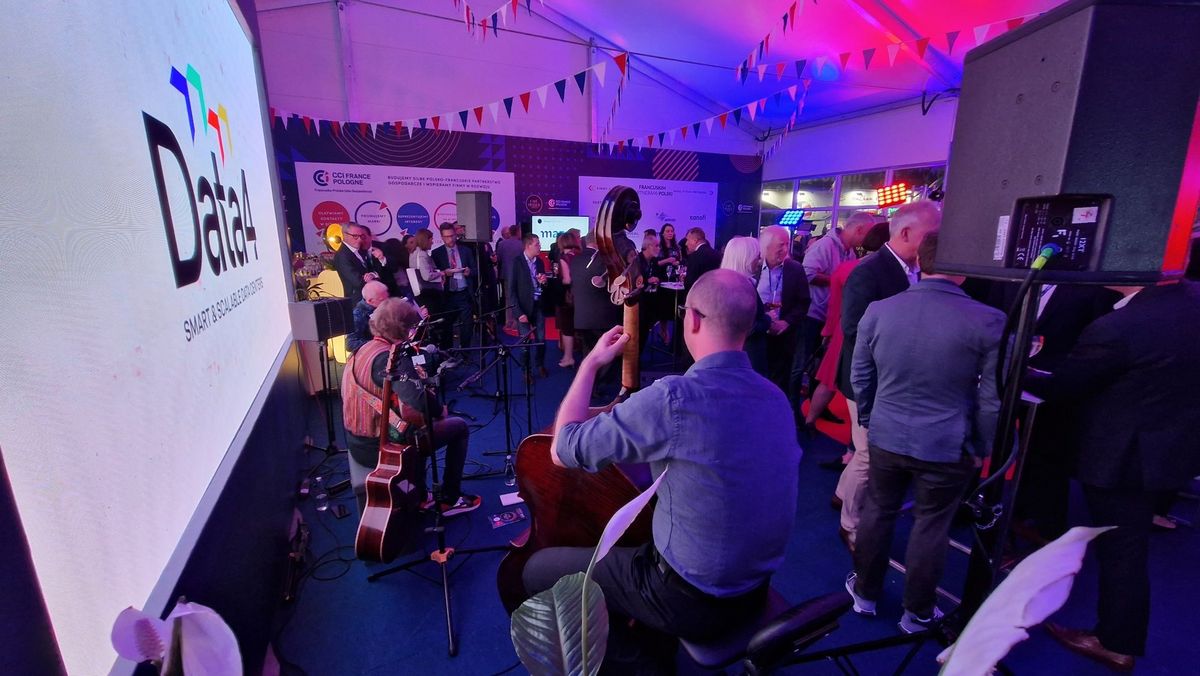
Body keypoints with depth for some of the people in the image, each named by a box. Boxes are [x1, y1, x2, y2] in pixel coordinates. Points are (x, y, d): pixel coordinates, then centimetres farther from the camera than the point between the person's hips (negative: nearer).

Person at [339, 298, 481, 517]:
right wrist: (439, 411, -18)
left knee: (421, 422, 33)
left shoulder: (363, 350, 5)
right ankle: (450, 499, 16)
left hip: (360, 443, 9)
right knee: (459, 427, 6)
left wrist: (413, 373, 4)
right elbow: (418, 399, -38)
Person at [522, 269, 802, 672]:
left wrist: (591, 363, -9)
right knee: (625, 540, 28)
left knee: (539, 571, 8)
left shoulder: (674, 398, -29)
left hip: (693, 601, -7)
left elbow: (563, 451, -18)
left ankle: (638, 662, 20)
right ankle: (654, 655, 32)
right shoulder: (776, 399, -4)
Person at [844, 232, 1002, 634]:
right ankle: (917, 612, 35)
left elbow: (860, 377, 1)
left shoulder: (878, 311, -8)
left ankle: (865, 593, 37)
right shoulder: (988, 321, -15)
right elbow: (992, 398, -9)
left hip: (886, 437, 2)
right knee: (931, 526, 16)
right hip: (947, 446, -1)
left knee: (877, 514, 18)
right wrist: (981, 447, 6)